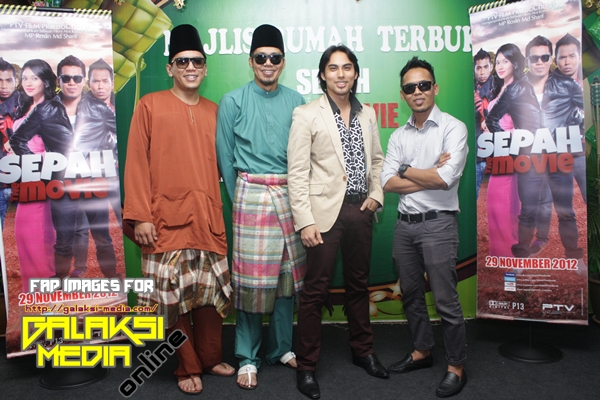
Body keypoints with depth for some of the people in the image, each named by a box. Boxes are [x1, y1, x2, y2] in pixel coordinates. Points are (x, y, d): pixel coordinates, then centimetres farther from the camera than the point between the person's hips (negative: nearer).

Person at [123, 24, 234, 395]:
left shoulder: (214, 111, 12)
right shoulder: (150, 105, 1)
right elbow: (136, 163, -3)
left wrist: (216, 204, 7)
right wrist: (140, 216, -9)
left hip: (208, 218, 4)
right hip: (166, 219, -3)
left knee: (211, 291, 10)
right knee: (173, 295, 3)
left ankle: (211, 358, 29)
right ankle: (187, 367, 20)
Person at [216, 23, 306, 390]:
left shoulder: (296, 101, 9)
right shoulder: (234, 102, 3)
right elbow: (226, 158, 4)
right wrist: (238, 200, 5)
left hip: (290, 195, 3)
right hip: (252, 194, -3)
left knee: (288, 273, 9)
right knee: (251, 278, -1)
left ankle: (281, 347, 25)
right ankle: (248, 357, 14)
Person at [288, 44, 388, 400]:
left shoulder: (368, 114, 12)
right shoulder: (306, 115, -4)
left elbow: (377, 160, 19)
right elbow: (297, 173, -9)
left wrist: (376, 195, 3)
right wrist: (305, 221, -15)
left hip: (361, 211, 5)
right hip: (326, 211, -5)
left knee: (359, 283, 17)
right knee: (316, 289, 0)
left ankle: (363, 350, 35)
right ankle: (307, 366, 15)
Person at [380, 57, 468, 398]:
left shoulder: (453, 128, -6)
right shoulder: (399, 136, 10)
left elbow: (446, 178, -19)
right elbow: (388, 183, -2)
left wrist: (406, 171, -7)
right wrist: (430, 174, -12)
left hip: (437, 223, -6)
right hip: (405, 224, 6)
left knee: (446, 300, 0)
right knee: (411, 294, 17)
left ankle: (457, 367, 18)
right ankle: (422, 351, 36)